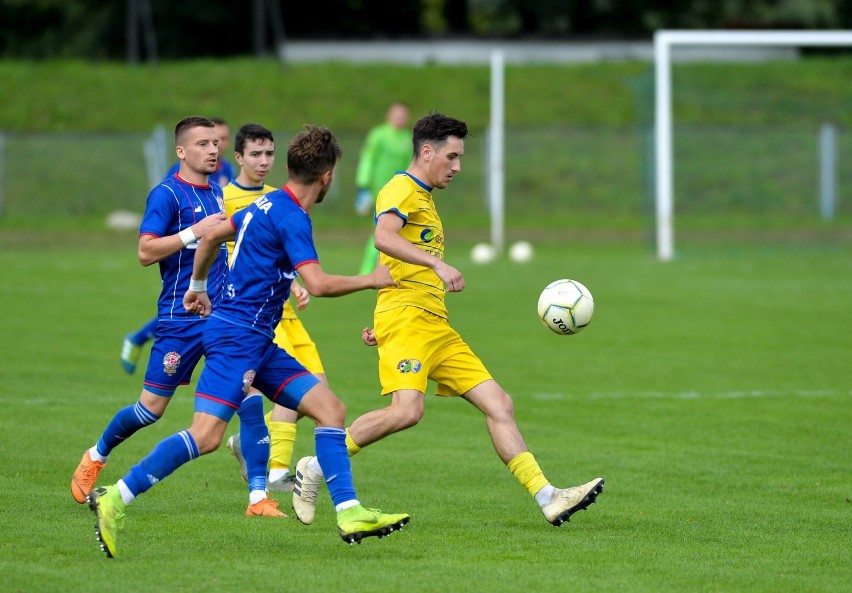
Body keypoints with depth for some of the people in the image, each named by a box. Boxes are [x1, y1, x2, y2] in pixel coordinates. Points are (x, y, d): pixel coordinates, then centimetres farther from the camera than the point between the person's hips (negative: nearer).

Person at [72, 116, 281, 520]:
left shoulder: (216, 193, 13)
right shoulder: (167, 194, -9)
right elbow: (146, 252, -18)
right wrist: (195, 232, -22)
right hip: (180, 317, -5)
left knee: (250, 396, -10)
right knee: (152, 407, 4)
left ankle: (259, 497, -8)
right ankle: (96, 456, 31)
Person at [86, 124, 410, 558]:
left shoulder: (268, 205, 14)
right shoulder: (291, 217, -15)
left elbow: (213, 235, 25)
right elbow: (318, 284, -23)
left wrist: (198, 287, 39)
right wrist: (371, 281, -9)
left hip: (258, 342, 10)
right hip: (237, 335, -10)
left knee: (330, 409, 4)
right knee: (207, 435, -18)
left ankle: (349, 514, 0)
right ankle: (115, 499, -15)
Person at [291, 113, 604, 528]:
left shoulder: (424, 198, 26)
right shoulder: (402, 190, -5)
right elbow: (384, 237, -26)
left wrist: (380, 325, 28)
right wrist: (438, 264, -36)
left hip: (435, 324, 10)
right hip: (406, 319, -10)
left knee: (498, 404, 1)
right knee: (407, 410, -26)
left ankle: (548, 498, -3)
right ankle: (314, 470, -12)